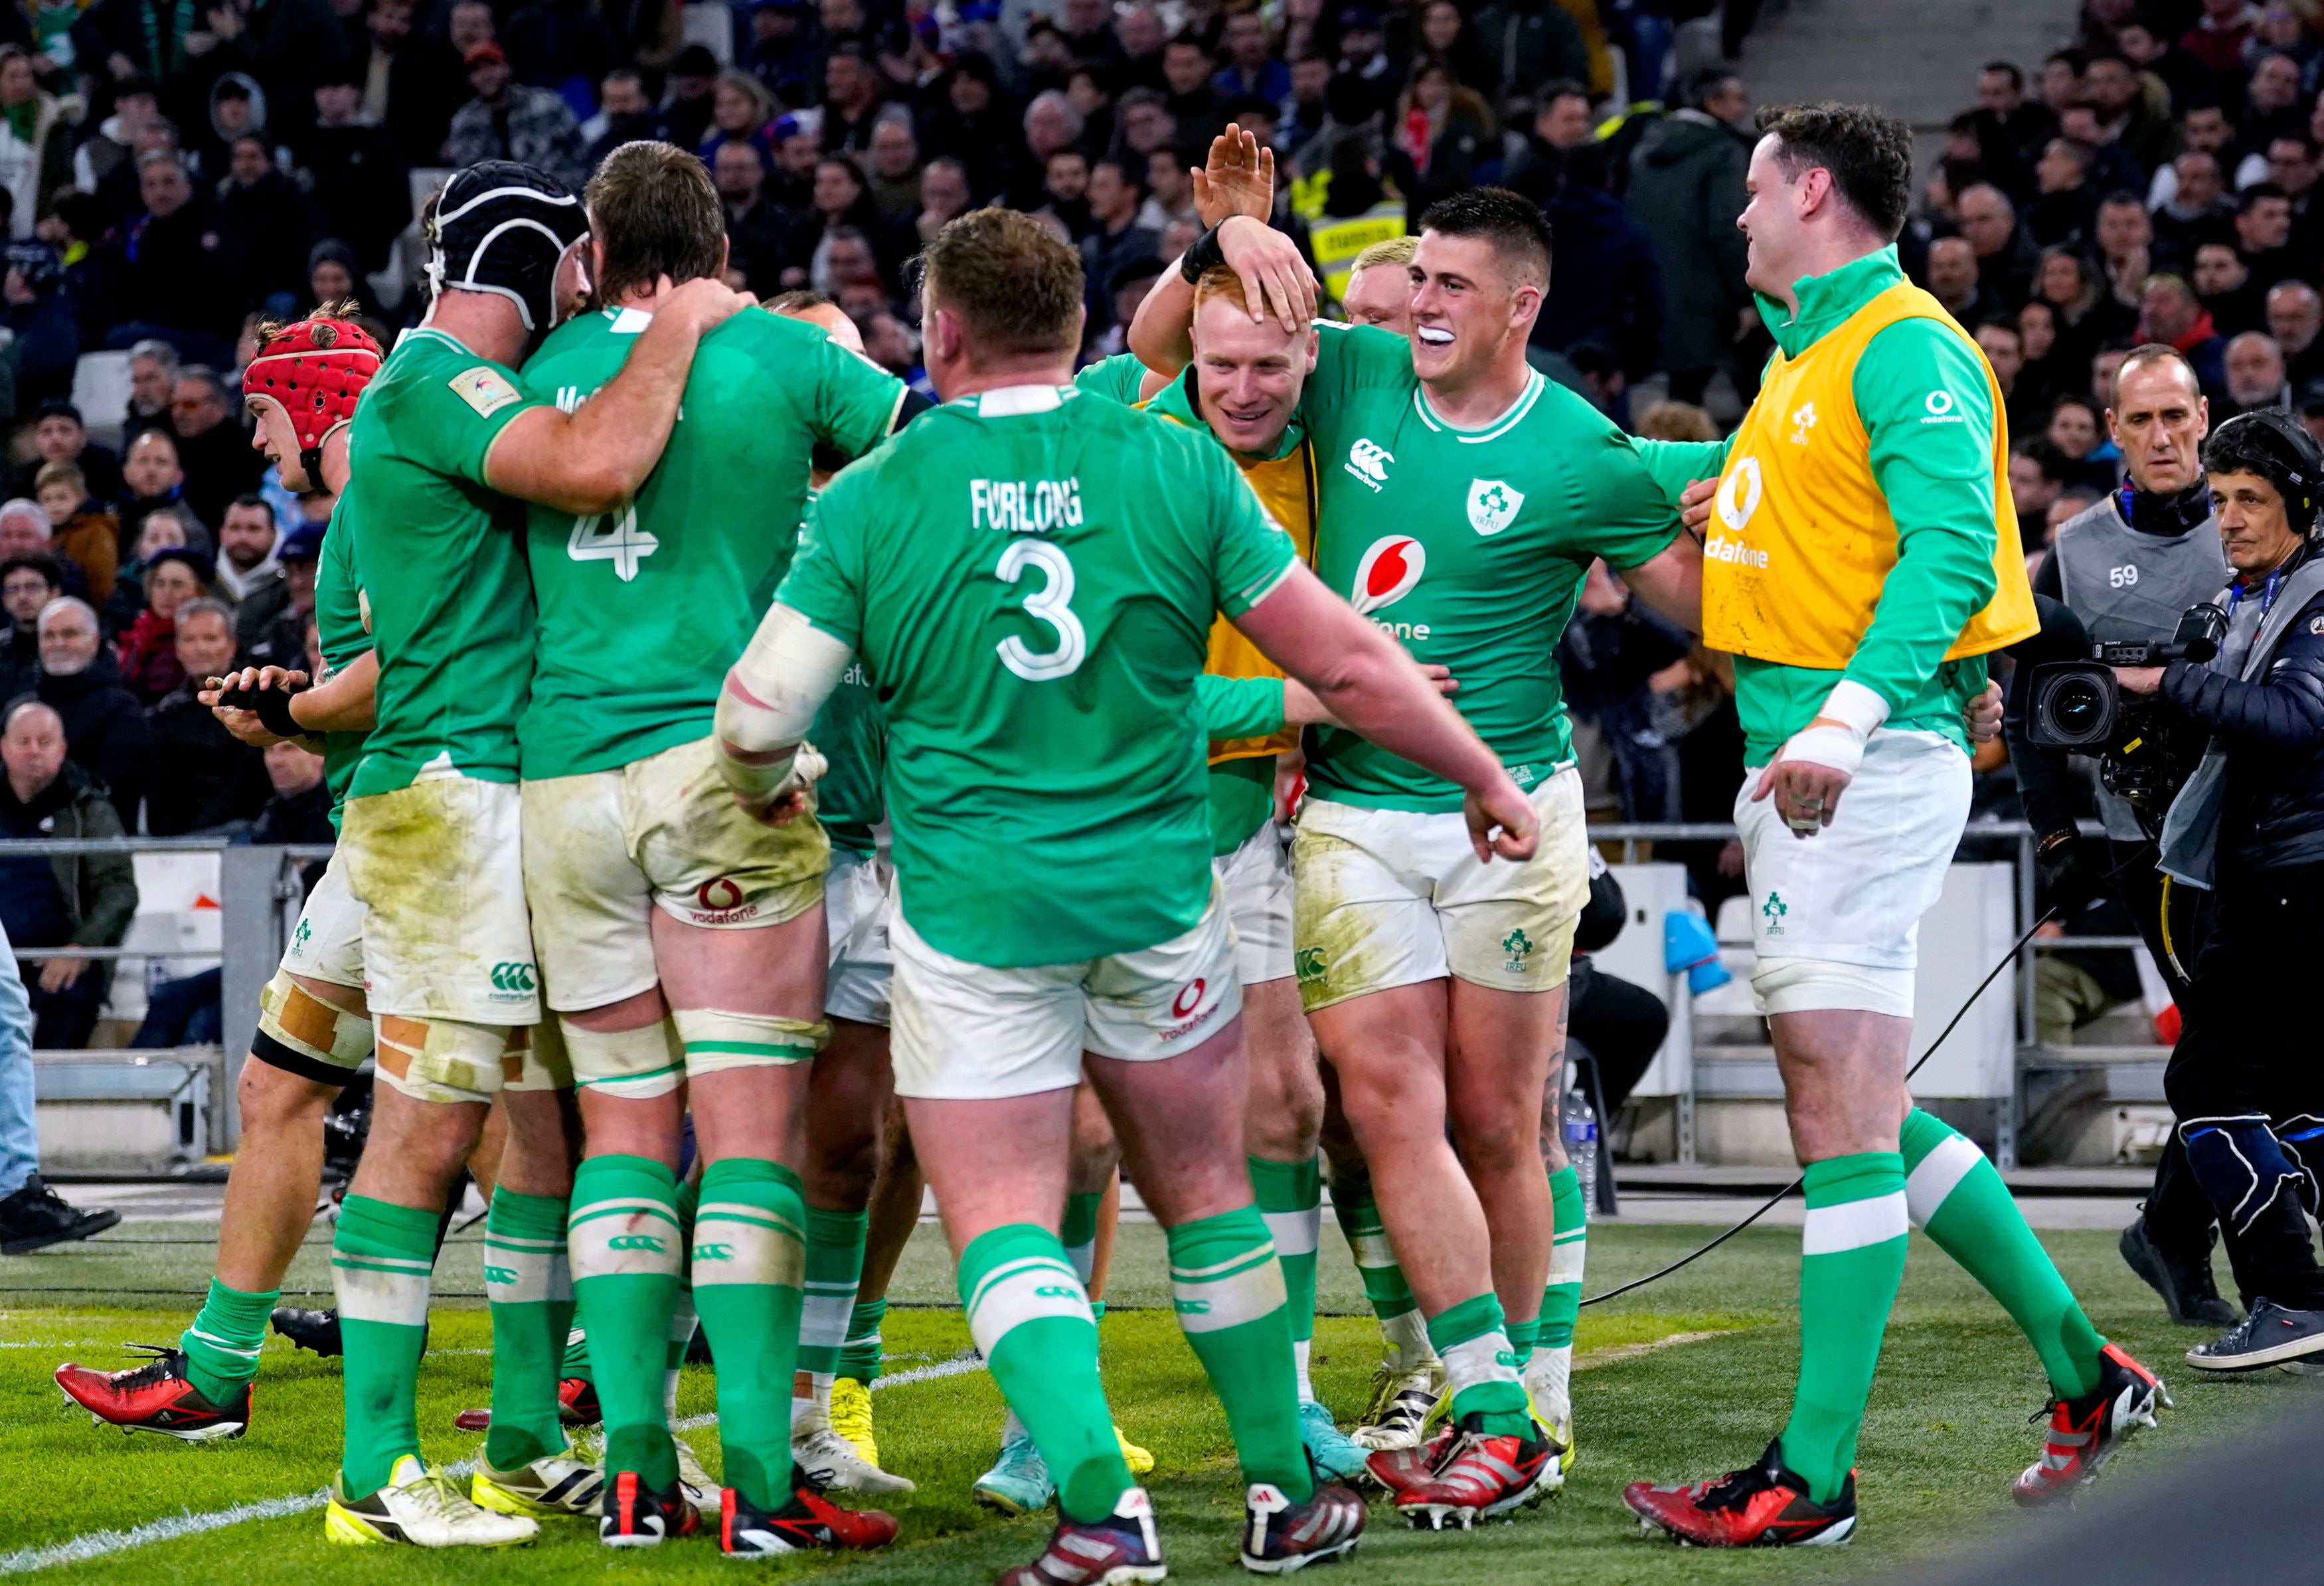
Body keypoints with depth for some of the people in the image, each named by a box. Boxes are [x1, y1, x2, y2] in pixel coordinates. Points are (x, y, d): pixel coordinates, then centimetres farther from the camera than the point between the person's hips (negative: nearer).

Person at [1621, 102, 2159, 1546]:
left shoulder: (1908, 348, -10)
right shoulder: (1805, 357, 19)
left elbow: (1953, 553, -22)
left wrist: (1846, 719, -32)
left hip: (1871, 764, -10)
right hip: (1797, 761, 10)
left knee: (1843, 1115, -8)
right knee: (1854, 1107, 12)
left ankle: (1813, 1477, -7)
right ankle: (2084, 1370, 22)